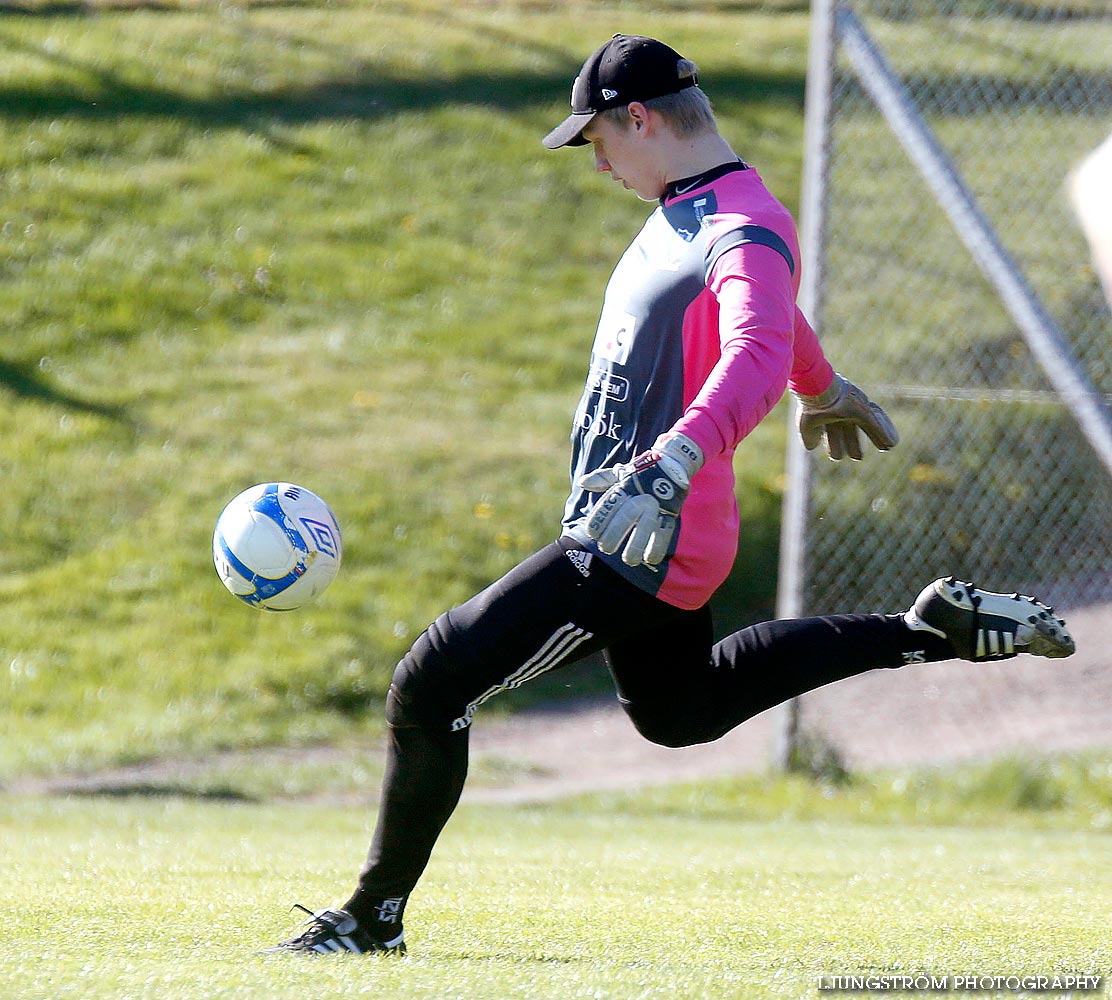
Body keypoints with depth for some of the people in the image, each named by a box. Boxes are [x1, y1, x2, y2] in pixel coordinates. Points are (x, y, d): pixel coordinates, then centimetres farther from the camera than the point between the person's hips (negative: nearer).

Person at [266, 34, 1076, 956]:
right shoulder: (685, 211, 9)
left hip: (642, 546, -11)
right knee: (682, 712, 31)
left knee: (430, 689, -12)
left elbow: (756, 360, -41)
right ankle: (938, 629, 32)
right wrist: (823, 386, 49)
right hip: (627, 528, 11)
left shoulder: (747, 233, -22)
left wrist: (673, 464, -56)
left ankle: (375, 917, 1)